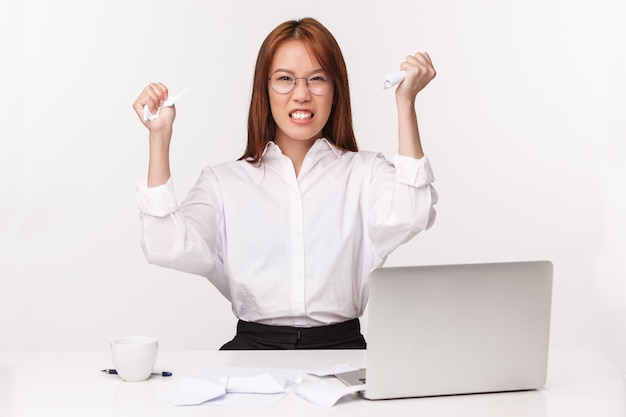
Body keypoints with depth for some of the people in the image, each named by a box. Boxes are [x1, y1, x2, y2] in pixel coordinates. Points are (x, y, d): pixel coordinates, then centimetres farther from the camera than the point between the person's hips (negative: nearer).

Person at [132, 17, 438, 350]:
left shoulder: (365, 172, 10)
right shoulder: (224, 182, 12)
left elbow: (407, 219, -12)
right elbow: (168, 248, -3)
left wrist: (405, 103, -10)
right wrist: (159, 136, -4)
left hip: (341, 346, 0)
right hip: (254, 344, 0)